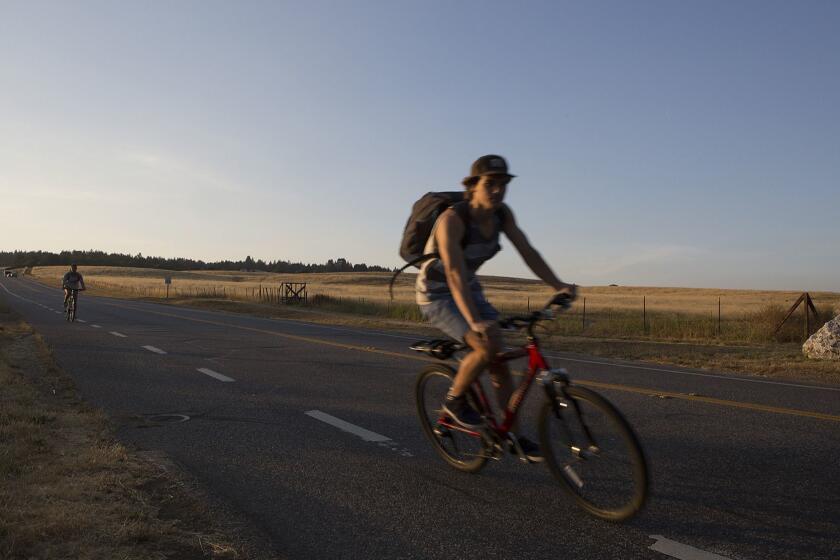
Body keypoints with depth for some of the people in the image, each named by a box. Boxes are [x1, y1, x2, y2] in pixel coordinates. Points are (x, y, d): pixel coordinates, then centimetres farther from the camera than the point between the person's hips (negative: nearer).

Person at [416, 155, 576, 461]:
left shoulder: (502, 214, -8)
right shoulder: (452, 219, -29)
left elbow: (527, 252, -10)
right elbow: (455, 273, -39)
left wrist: (558, 285, -25)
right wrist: (475, 321, -50)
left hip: (469, 288, 7)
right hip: (436, 295, -7)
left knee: (500, 360, 0)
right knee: (486, 347, -27)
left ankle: (514, 436, 12)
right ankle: (454, 401, 0)